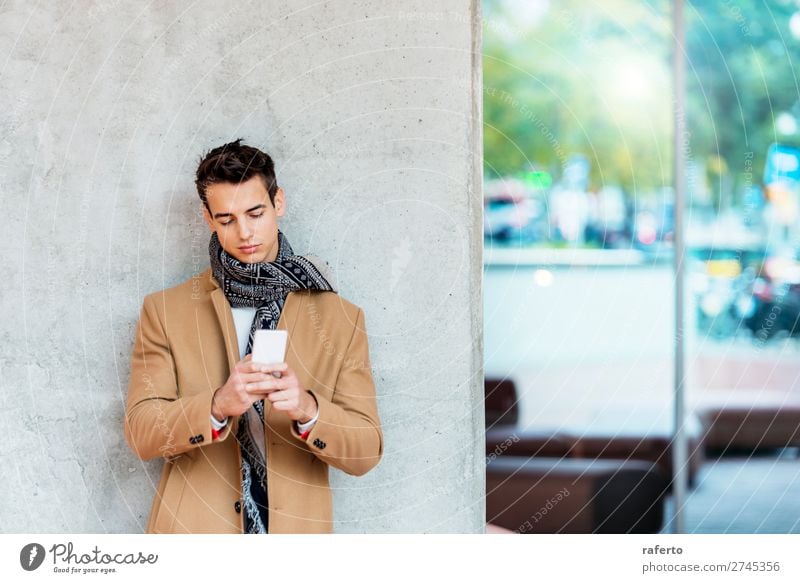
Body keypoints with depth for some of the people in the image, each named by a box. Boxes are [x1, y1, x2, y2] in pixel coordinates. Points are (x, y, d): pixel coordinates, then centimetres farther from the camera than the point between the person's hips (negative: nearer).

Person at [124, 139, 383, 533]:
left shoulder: (340, 319, 8)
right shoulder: (165, 311, 8)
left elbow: (367, 451, 4)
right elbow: (140, 432, 0)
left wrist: (307, 410, -15)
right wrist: (218, 405, -17)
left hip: (294, 529, 0)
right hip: (194, 531, 0)